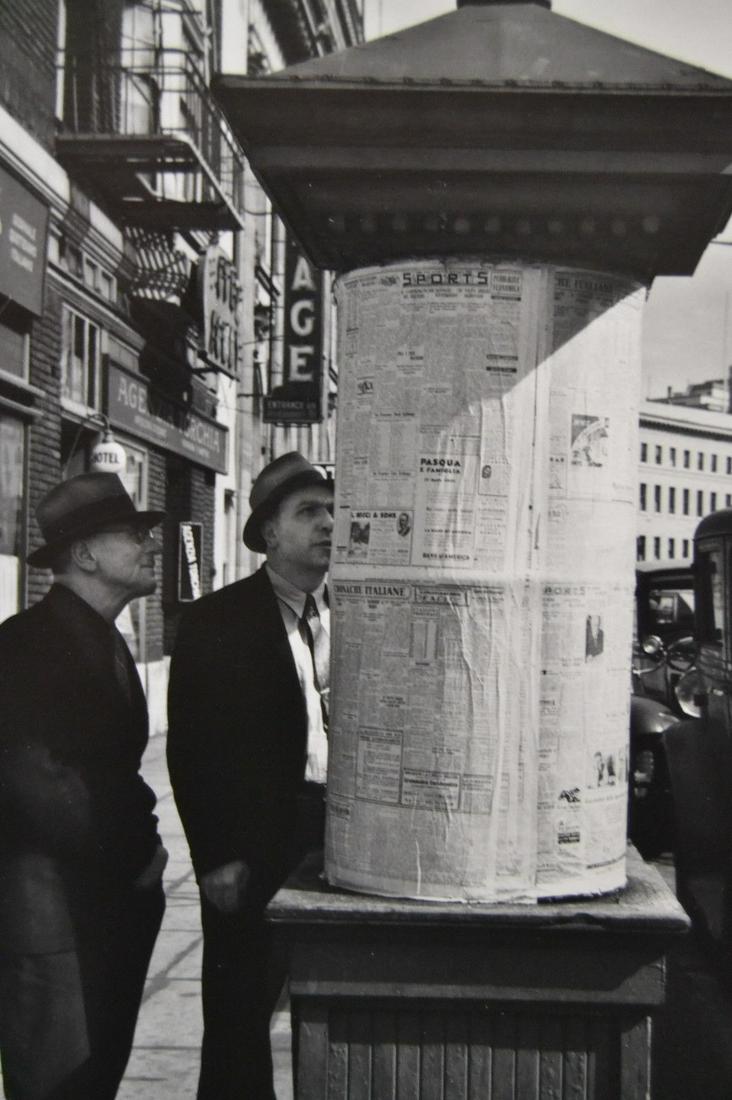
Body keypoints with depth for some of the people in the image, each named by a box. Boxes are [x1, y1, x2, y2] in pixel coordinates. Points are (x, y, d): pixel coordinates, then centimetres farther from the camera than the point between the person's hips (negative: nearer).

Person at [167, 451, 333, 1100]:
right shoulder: (216, 622, -3)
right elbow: (192, 748, -6)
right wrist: (216, 859, -9)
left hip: (348, 841, 4)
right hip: (256, 851, -3)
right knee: (239, 1016, 8)